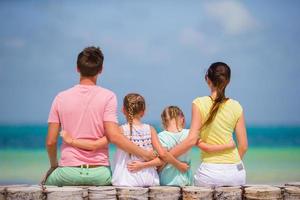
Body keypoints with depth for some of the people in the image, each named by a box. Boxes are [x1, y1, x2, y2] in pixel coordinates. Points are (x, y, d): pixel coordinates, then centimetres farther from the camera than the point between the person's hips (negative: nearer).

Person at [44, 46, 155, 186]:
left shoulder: (61, 98, 2)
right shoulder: (108, 96, -4)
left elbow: (50, 142, 2)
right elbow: (114, 136, -14)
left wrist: (53, 165, 21)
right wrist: (144, 154, -5)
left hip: (69, 172, 1)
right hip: (100, 174, -1)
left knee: (47, 182, 31)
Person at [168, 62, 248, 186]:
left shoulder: (199, 103, -5)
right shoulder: (236, 106, 3)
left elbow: (192, 140, -12)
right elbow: (243, 145, 5)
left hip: (210, 171, -3)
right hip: (236, 171, 3)